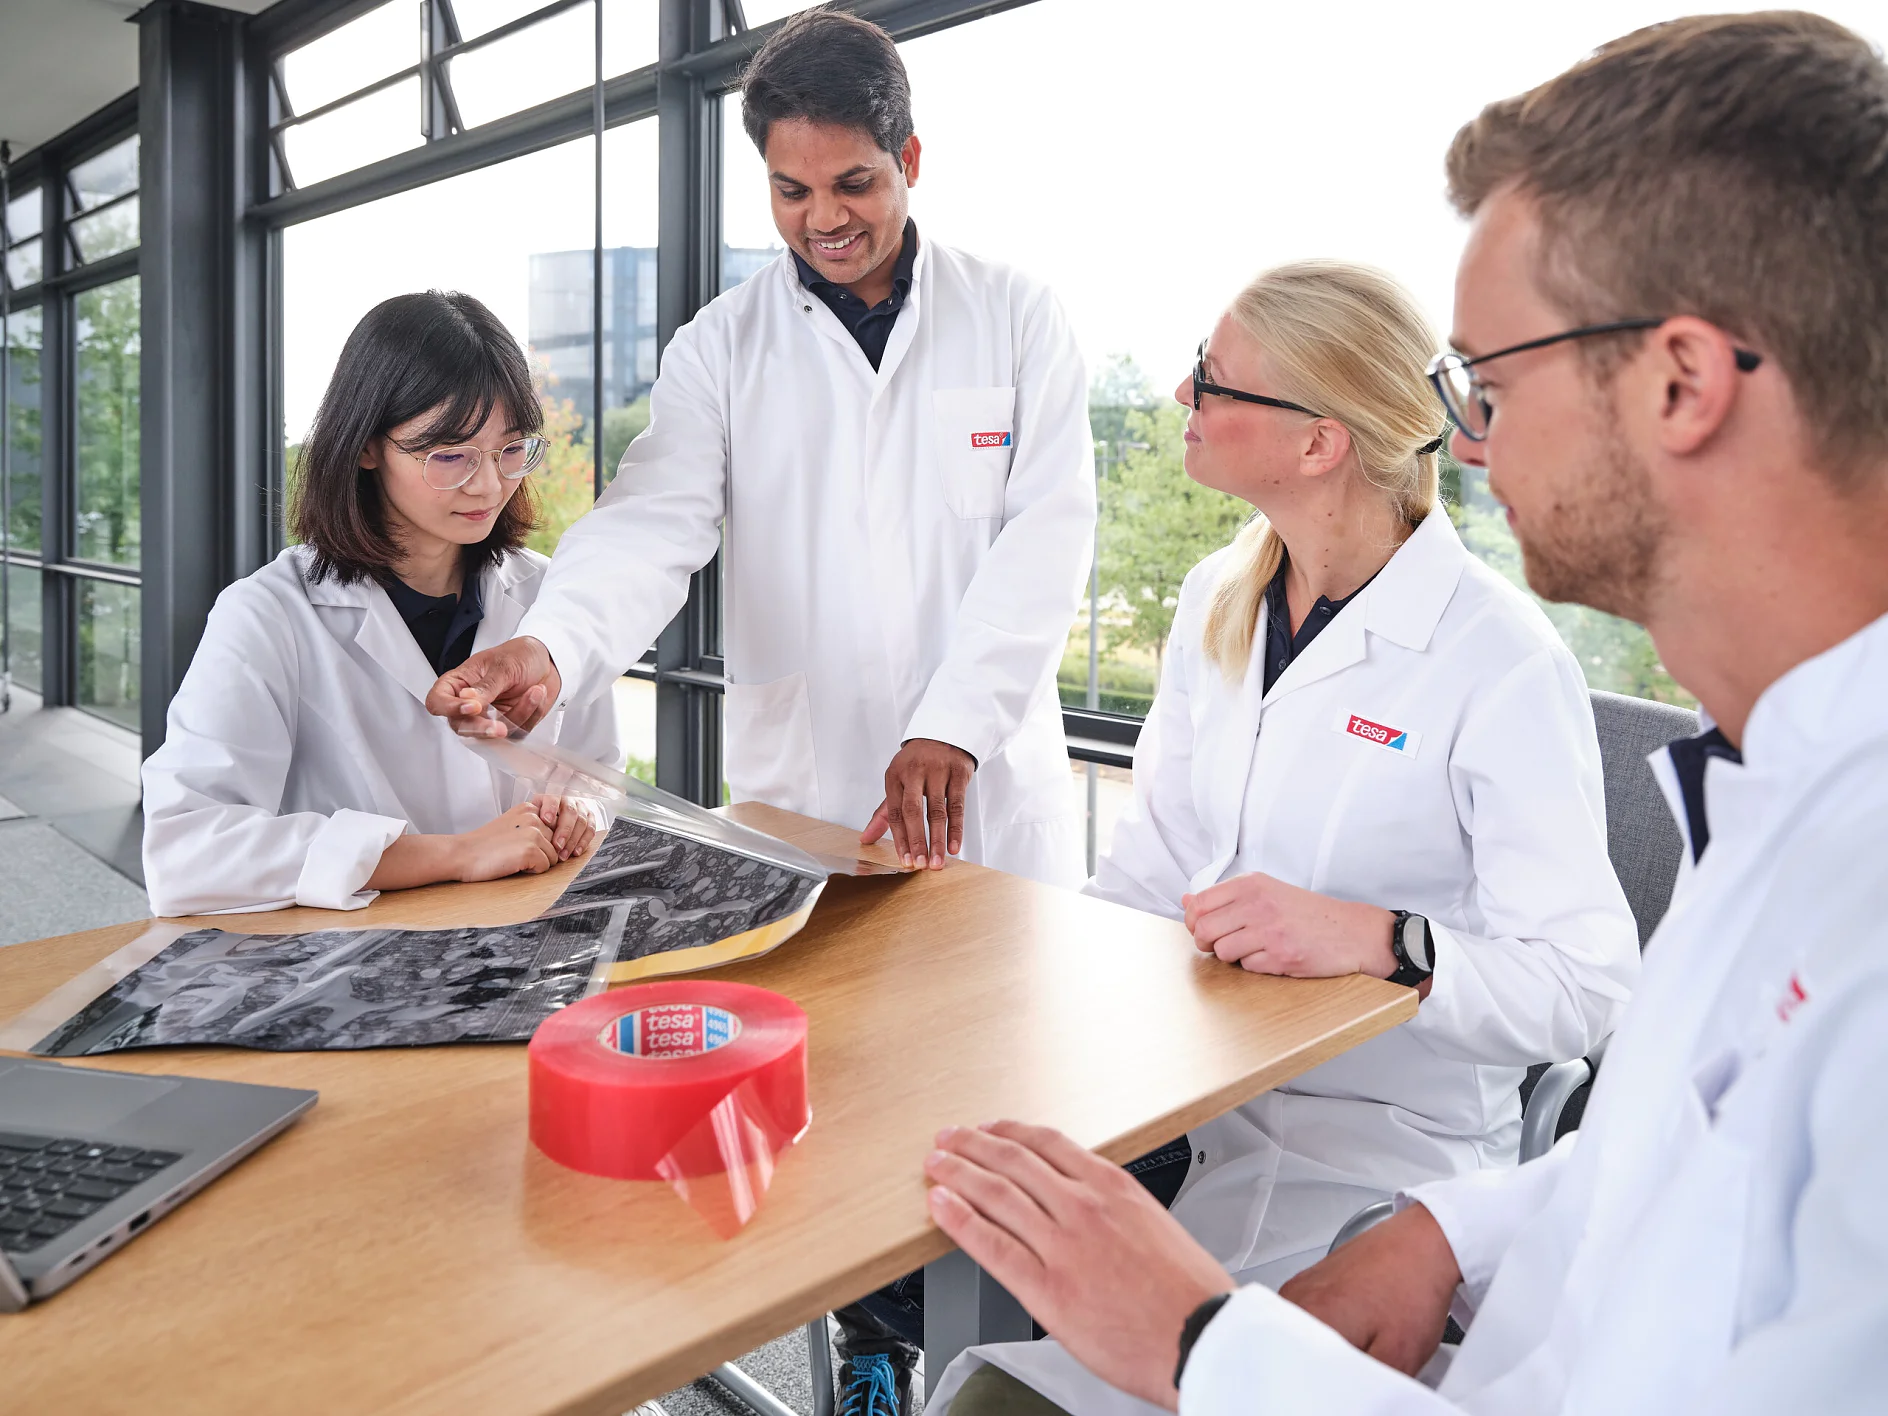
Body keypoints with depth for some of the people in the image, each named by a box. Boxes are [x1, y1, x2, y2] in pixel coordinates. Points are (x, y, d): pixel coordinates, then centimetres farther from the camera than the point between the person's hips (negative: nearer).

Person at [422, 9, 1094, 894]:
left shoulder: (1017, 317, 3)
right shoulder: (719, 347, 4)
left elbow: (1048, 530, -6)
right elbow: (654, 521, -9)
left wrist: (954, 725, -18)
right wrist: (548, 647, -30)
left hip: (991, 789, 0)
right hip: (795, 794, 0)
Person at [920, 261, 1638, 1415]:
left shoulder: (1501, 660, -15)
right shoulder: (1218, 599, 6)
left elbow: (1589, 987, -15)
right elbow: (1153, 865, 9)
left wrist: (1387, 940, -31)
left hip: (1371, 1146, -5)